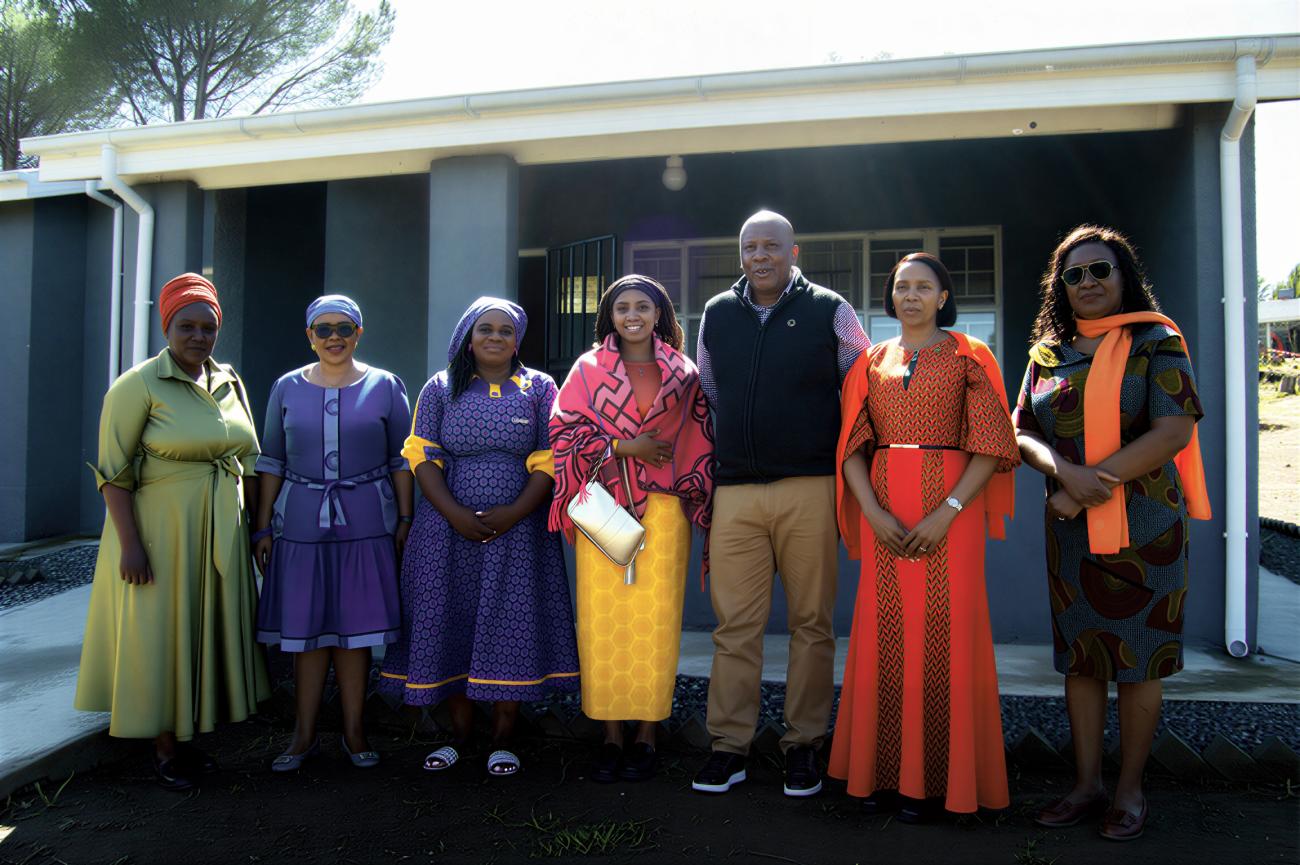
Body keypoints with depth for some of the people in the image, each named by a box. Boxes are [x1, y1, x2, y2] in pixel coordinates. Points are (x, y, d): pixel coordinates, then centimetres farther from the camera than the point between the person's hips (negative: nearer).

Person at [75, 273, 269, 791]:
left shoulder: (230, 384, 7)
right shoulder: (139, 385, -10)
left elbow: (248, 460, 13)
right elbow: (114, 471, -12)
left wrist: (259, 524, 10)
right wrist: (129, 544, -17)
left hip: (218, 534, 6)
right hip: (159, 531, -6)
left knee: (208, 630, 13)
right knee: (160, 635, 4)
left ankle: (192, 738, 28)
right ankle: (165, 749, 19)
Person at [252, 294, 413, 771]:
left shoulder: (385, 387, 3)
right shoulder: (287, 388, 7)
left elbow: (401, 460, 5)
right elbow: (271, 462, 9)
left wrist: (405, 520, -1)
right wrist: (263, 527, 5)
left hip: (366, 523, -1)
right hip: (301, 522, 1)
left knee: (356, 628, 4)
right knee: (305, 629, 5)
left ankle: (353, 731, 18)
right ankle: (304, 735, 18)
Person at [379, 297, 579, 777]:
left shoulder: (539, 388, 6)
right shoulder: (440, 388, 9)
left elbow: (548, 462, -1)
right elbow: (422, 457, 1)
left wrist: (513, 513, -15)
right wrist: (456, 514, -12)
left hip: (517, 530, -1)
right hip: (449, 531, 1)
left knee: (510, 627, -1)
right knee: (452, 623, 4)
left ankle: (502, 737, 11)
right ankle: (459, 730, 18)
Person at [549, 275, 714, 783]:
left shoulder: (682, 373, 12)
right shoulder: (589, 368, 11)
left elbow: (700, 441, 12)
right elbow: (564, 428, 3)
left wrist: (695, 495, 4)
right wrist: (623, 446, -7)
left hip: (662, 509, 0)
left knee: (655, 621, -3)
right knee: (602, 621, -2)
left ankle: (646, 735, 10)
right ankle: (611, 736, 9)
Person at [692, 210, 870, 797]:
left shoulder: (830, 312, 4)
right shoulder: (717, 315, 13)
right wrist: (706, 477, 18)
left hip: (811, 490, -2)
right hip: (735, 492, 2)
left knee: (811, 623, 4)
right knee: (735, 623, 3)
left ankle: (804, 745, 16)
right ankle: (729, 745, 12)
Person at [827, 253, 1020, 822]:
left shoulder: (967, 357, 4)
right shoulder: (872, 362, 13)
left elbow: (992, 445, -4)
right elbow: (852, 446, 7)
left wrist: (947, 512, -15)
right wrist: (873, 512, -8)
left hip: (951, 506, -3)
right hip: (884, 512, 3)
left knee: (943, 630, -3)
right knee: (884, 630, 4)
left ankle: (936, 777, 10)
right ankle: (886, 769, 15)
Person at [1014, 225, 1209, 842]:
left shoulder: (1156, 343, -2)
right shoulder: (1048, 353, 10)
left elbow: (1174, 431, -13)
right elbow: (1023, 433, 4)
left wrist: (1097, 482, -16)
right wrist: (1066, 472, -16)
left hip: (1143, 524, -4)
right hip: (1070, 529, 4)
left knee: (1137, 658, 3)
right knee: (1078, 655, 8)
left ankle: (1129, 790, 18)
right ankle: (1086, 785, 20)